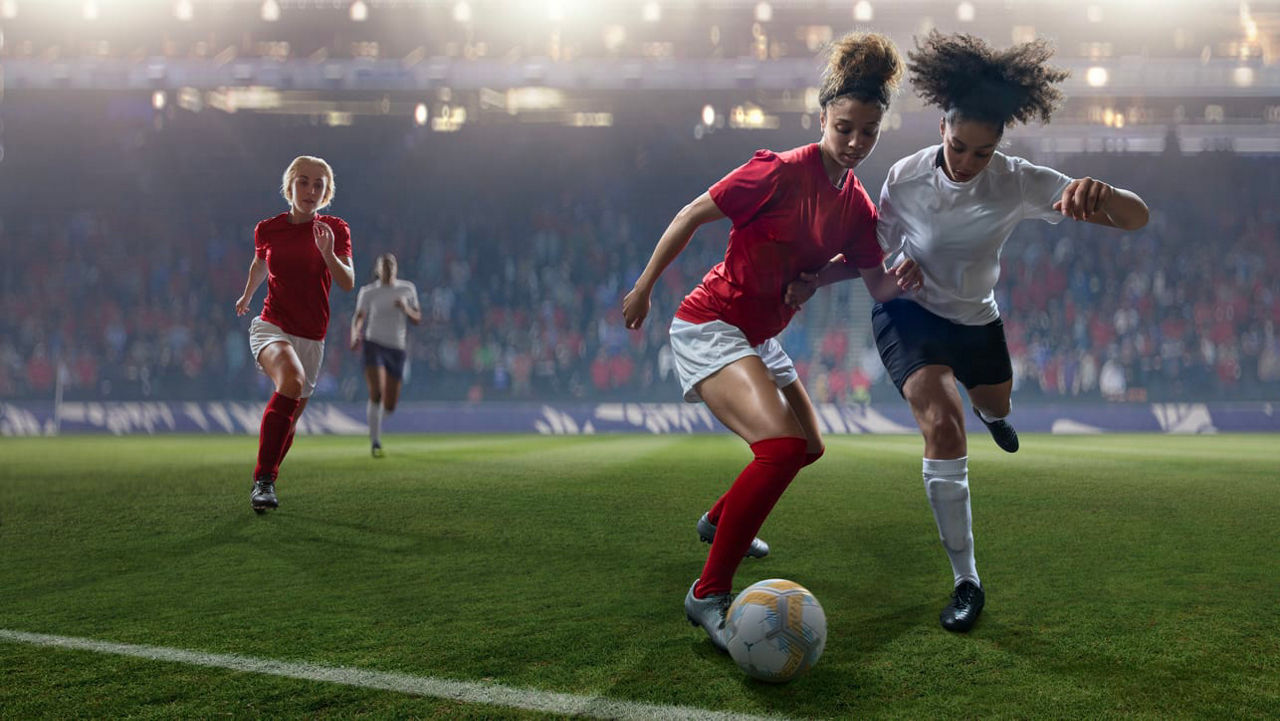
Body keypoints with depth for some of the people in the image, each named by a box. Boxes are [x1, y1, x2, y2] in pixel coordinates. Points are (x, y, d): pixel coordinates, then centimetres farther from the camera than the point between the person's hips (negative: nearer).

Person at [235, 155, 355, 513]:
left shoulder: (335, 229, 0)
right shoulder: (268, 229, 2)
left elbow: (348, 283, -11)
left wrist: (328, 253, -28)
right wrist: (247, 296, 37)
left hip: (311, 338, 2)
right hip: (271, 326, -2)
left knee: (287, 421, 8)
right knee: (293, 379, -34)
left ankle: (266, 483, 35)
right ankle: (263, 480, -30)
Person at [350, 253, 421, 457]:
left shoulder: (407, 289, 7)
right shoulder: (368, 292, 0)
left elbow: (417, 319, 8)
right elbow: (358, 317, -6)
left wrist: (406, 308, -13)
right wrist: (355, 335, -27)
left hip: (396, 349, 3)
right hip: (374, 345, -3)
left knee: (389, 406, 4)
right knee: (377, 393, -22)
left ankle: (373, 413, 40)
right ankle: (375, 442, -11)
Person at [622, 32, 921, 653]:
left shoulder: (857, 207, 4)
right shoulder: (782, 172, -18)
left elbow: (877, 288, 10)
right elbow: (692, 214, -11)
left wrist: (901, 280, -15)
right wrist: (644, 288, -6)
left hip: (758, 338, 9)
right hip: (709, 325, -9)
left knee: (808, 447, 23)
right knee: (781, 444, -29)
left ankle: (719, 520, 48)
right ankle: (709, 595, -21)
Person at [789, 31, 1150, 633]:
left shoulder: (1018, 183, -23)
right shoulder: (905, 178, -22)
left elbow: (1136, 219, -31)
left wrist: (1099, 193, -54)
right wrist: (815, 279, -19)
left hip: (975, 319, 3)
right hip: (908, 313, -3)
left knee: (996, 407, 30)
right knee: (943, 428, -27)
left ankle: (990, 413, 75)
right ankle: (966, 583, -16)